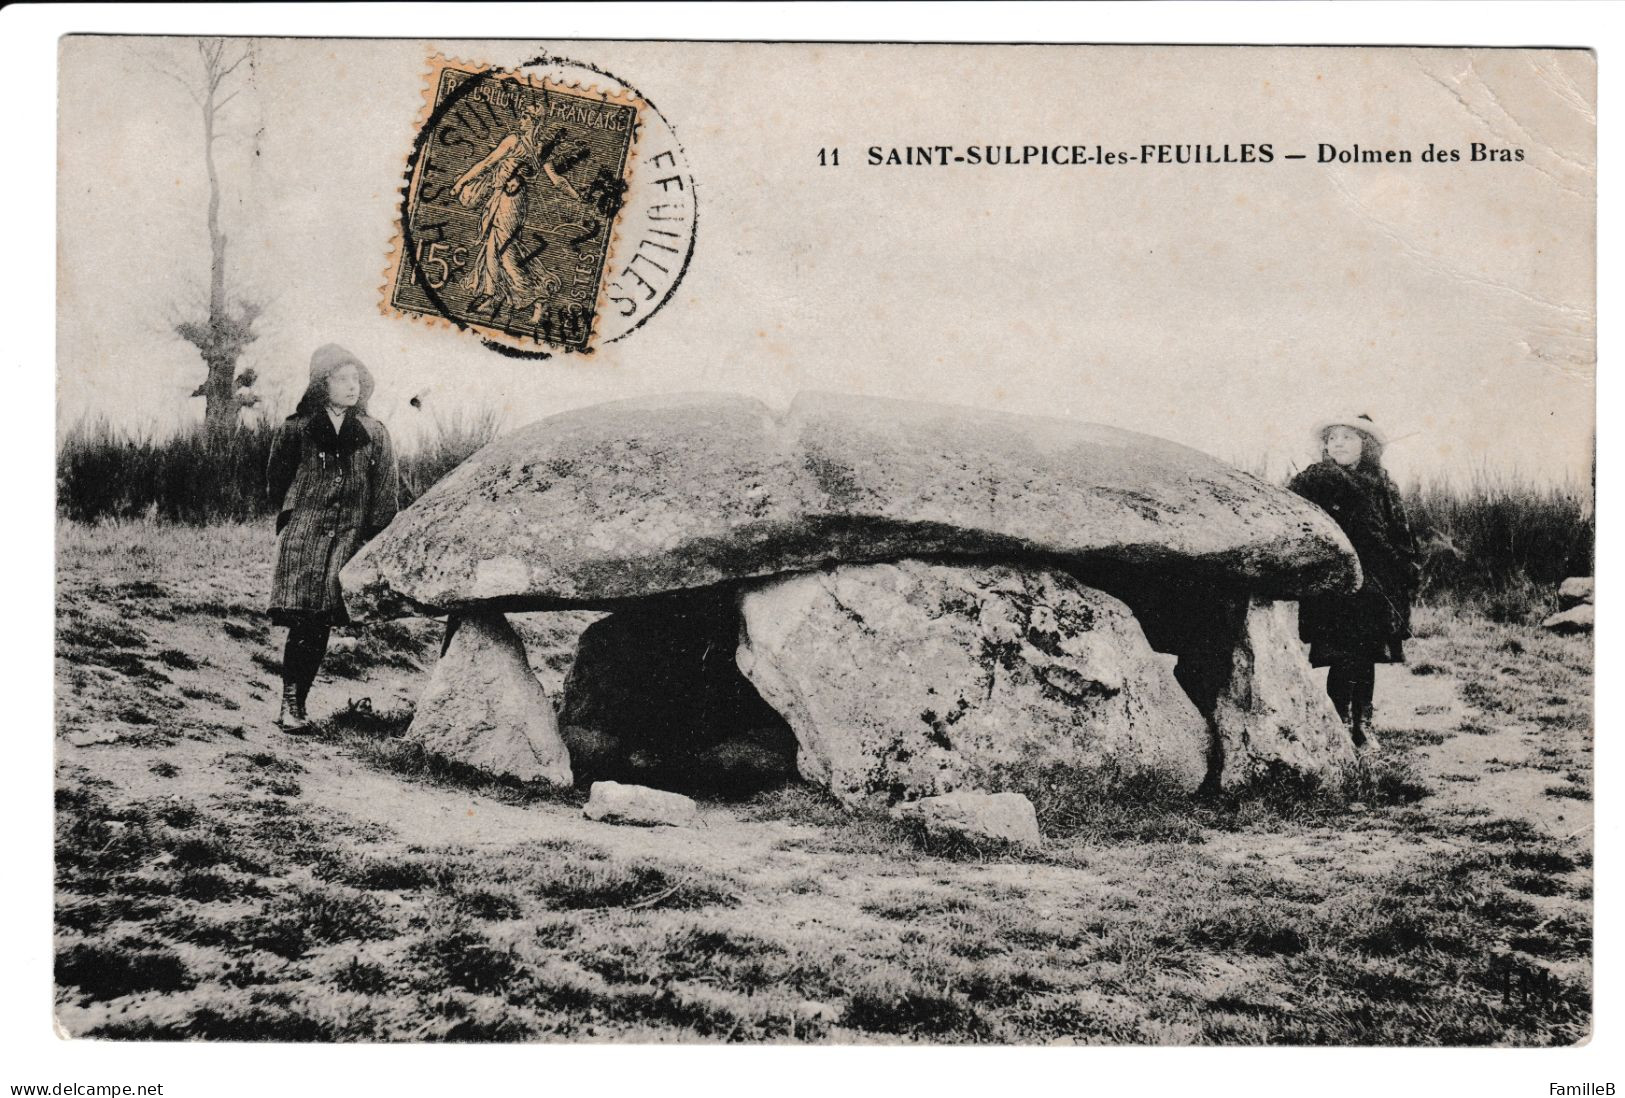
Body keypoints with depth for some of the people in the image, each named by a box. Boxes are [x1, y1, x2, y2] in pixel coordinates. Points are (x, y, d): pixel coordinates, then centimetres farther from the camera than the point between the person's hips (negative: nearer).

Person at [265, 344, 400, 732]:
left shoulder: (374, 435, 8)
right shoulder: (295, 430, 4)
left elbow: (386, 496, 7)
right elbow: (277, 484, 11)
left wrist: (371, 539, 1)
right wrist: (299, 518, 10)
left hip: (348, 541, 2)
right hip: (302, 540, -2)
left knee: (319, 626, -1)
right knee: (303, 623, -11)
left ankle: (296, 706, 6)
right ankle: (290, 704, -4)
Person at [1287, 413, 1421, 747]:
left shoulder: (1381, 485, 10)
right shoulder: (1314, 481, 0)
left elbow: (1401, 536, 15)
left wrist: (1409, 574, 13)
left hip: (1374, 585, 4)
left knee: (1366, 657, 8)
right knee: (1344, 657, -7)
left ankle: (1363, 724, 17)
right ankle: (1340, 725, 2)